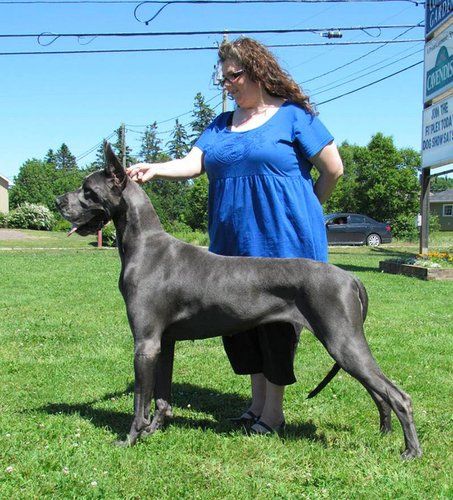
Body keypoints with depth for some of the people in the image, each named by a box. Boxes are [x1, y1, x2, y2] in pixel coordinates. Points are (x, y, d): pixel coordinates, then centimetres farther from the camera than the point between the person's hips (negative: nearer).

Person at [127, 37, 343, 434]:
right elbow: (194, 163, 3)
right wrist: (155, 169, -16)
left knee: (278, 322, -2)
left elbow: (333, 168, 1)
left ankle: (274, 409, 12)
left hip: (283, 241, -6)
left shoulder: (293, 115, 0)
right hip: (233, 245, 6)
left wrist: (305, 210, 11)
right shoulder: (220, 125, 17)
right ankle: (258, 400, 21)